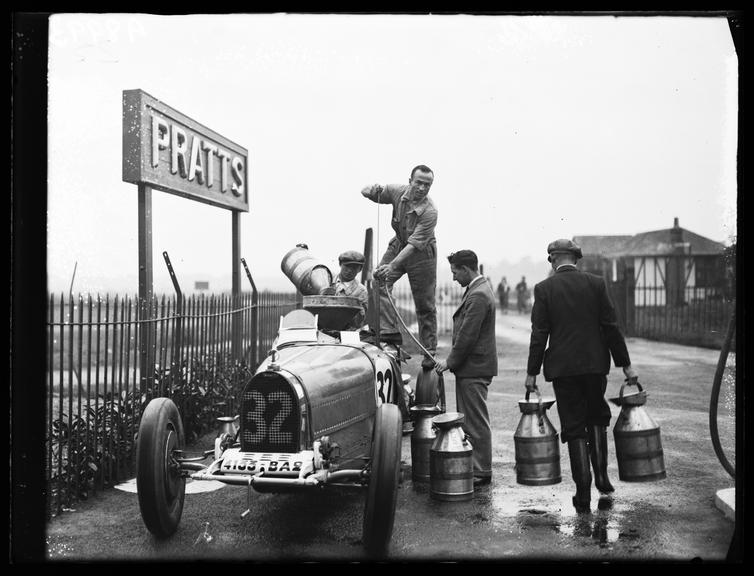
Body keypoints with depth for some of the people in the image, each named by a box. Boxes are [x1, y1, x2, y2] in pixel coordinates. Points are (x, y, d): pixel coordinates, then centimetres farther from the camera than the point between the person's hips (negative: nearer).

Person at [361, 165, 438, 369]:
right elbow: (366, 193, 2)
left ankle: (430, 354, 10)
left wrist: (393, 265, -42)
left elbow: (414, 244, -33)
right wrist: (372, 190, -24)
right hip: (398, 244, 5)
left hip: (422, 253, -5)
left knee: (424, 305, -1)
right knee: (380, 282, -19)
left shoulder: (430, 212, -29)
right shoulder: (398, 191, -15)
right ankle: (389, 333, -19)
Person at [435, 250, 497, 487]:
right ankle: (475, 466, 22)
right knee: (471, 420, 14)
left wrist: (450, 362, -10)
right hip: (473, 367, 10)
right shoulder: (479, 289, 15)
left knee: (476, 422, -3)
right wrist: (452, 359, 16)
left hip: (474, 369, -10)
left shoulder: (478, 296, -19)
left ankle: (482, 472, 5)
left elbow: (467, 336, -20)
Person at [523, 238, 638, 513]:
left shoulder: (544, 288, -4)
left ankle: (583, 495, 6)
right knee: (597, 420, 20)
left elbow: (539, 334, -5)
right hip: (595, 364, 2)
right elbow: (611, 327, 1)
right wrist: (625, 364, 7)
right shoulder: (596, 283, 0)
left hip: (563, 367, -1)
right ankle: (602, 482, 10)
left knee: (574, 429, 5)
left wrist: (531, 372, 2)